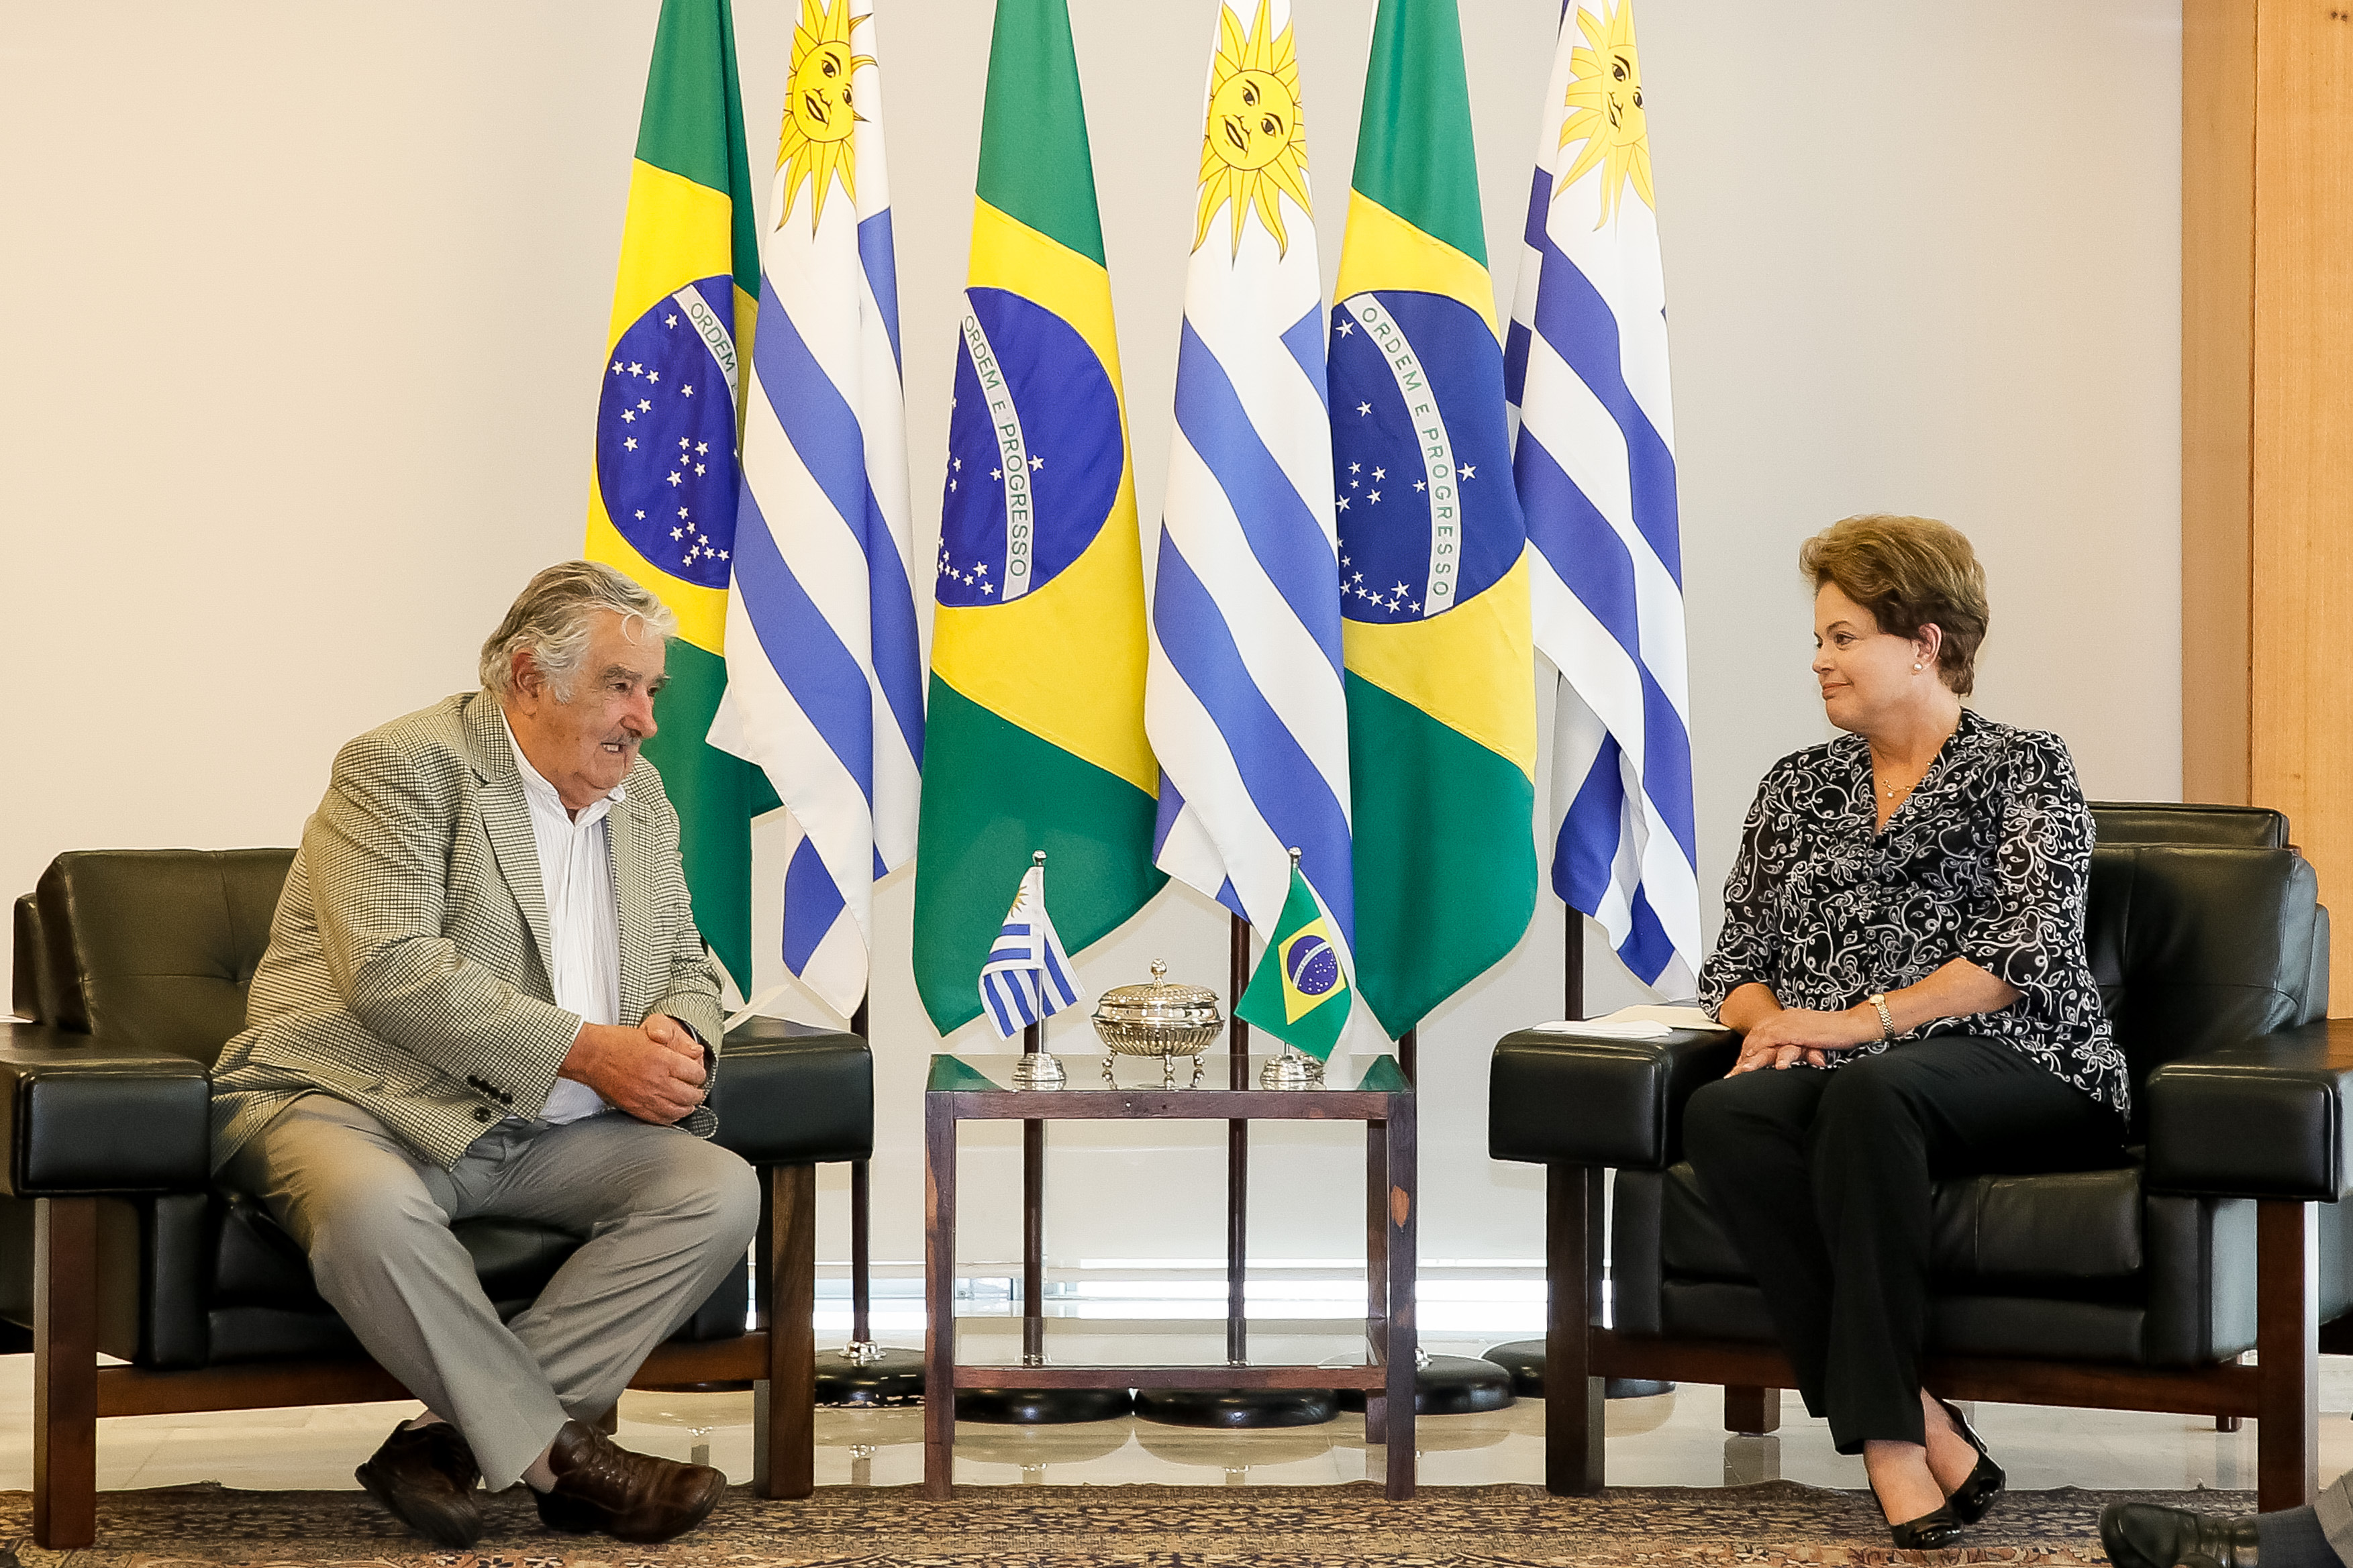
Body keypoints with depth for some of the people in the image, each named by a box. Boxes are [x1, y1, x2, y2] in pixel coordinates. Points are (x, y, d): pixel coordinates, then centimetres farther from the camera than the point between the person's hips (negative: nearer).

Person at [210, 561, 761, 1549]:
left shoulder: (639, 798, 16)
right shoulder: (405, 766, -9)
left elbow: (686, 963, 23)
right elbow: (390, 971, -20)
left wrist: (677, 1039, -4)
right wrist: (585, 1050, -21)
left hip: (537, 1135, 7)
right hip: (359, 1103, -7)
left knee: (721, 1190, -16)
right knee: (371, 1208, -40)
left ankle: (450, 1437, -21)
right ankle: (557, 1453, -23)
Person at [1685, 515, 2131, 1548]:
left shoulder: (2025, 770, 7)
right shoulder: (1796, 786, 23)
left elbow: (2025, 955, -6)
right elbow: (1736, 957, 21)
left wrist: (1859, 1019, -14)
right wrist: (1768, 1018, -3)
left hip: (2012, 1073, -4)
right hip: (1836, 1078, 4)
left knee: (1868, 1092, -40)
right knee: (1722, 1117, -32)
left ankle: (1883, 1432, -38)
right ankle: (1919, 1435, -37)